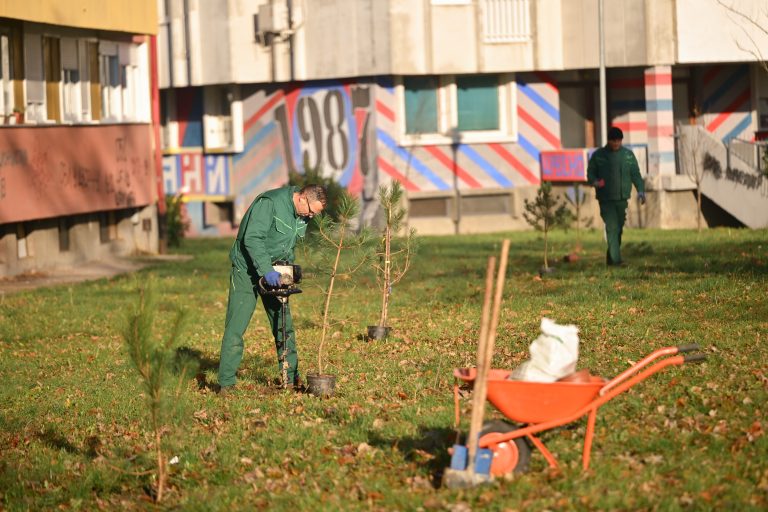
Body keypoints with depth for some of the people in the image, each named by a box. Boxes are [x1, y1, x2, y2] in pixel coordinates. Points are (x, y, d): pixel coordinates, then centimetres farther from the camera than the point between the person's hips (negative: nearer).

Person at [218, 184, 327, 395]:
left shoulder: (302, 215, 2)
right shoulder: (270, 203, -24)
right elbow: (252, 238, -29)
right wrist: (266, 270, -33)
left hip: (275, 270, 7)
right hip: (248, 269, -7)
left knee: (283, 325, 8)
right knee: (236, 326, -10)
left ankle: (291, 376, 18)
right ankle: (226, 383, -8)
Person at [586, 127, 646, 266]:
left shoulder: (628, 155, 8)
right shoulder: (598, 155, 2)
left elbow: (635, 174, 8)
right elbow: (590, 173, 8)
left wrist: (640, 190, -6)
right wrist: (595, 181, -15)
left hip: (622, 198, 3)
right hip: (606, 199, -3)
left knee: (619, 228, 8)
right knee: (612, 227, -13)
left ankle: (611, 257, 20)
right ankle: (616, 259, -17)